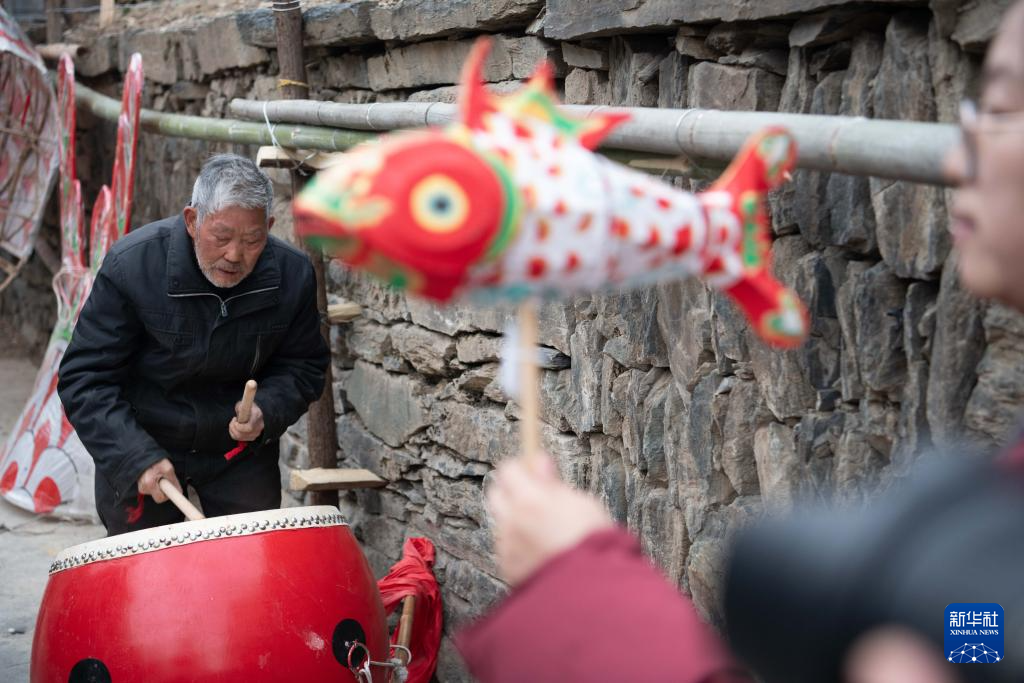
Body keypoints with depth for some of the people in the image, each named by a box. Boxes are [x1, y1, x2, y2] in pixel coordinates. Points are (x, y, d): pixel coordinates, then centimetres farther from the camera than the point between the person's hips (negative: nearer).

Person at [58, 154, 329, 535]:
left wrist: (266, 411, -20)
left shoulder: (292, 275, -13)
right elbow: (85, 380, -19)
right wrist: (139, 457, -31)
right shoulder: (131, 266, -22)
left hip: (242, 448, 2)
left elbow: (303, 367, 2)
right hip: (137, 443, -2)